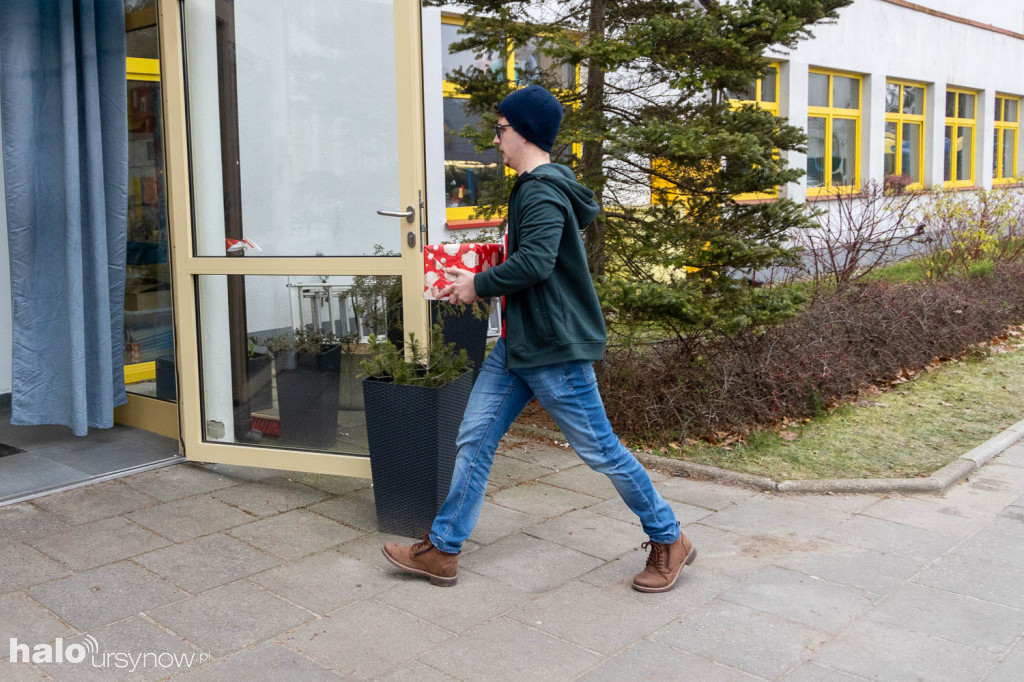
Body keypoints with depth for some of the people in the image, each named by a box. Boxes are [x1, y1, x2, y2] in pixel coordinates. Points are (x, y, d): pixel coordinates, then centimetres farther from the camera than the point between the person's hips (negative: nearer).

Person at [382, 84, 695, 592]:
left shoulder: (542, 192, -18)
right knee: (474, 438, 9)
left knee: (600, 451, 1)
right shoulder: (532, 188, 15)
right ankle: (441, 551, 18)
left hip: (555, 348, -11)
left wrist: (479, 286, -16)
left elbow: (535, 262, -30)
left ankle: (669, 541, 20)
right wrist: (478, 279, 12)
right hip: (518, 342, 11)